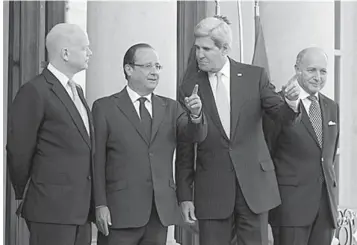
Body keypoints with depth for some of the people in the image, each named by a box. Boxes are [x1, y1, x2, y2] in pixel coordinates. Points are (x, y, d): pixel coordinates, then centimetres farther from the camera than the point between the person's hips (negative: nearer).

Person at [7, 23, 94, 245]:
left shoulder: (76, 91, 18)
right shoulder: (35, 92, -11)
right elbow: (18, 152, -8)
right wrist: (25, 195, 2)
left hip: (81, 209, 8)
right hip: (52, 209, -8)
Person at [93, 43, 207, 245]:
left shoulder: (170, 108, 13)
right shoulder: (105, 108, 1)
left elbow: (195, 135, -2)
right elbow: (97, 161, -3)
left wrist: (196, 115, -23)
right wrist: (100, 205, -10)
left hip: (162, 212, 4)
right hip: (120, 211, -4)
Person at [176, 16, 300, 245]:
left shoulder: (255, 76, 1)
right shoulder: (190, 86, 1)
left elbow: (282, 115, -3)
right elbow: (185, 147, 4)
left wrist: (292, 103, -27)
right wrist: (184, 196, 2)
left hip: (254, 183, 0)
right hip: (211, 190, 0)